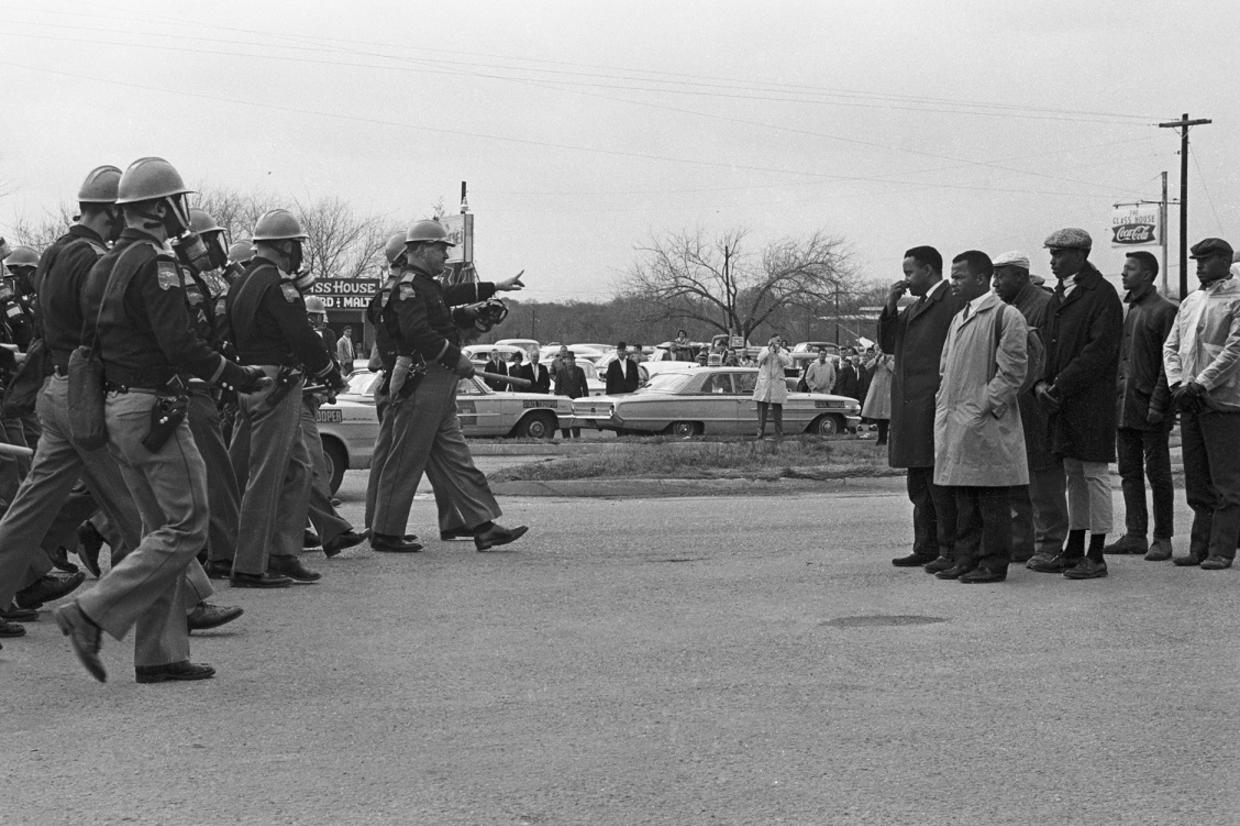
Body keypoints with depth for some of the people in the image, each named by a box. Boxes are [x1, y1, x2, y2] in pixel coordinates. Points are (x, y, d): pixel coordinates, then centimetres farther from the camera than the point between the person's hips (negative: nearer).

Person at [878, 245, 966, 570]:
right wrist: (890, 307, 6)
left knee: (940, 482, -8)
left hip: (936, 406, -10)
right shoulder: (914, 307, 21)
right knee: (919, 485, 13)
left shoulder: (955, 302, -9)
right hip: (911, 409, 10)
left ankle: (950, 551, -5)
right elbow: (887, 344, 19)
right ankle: (926, 547, 20)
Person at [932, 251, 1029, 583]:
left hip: (985, 424, -8)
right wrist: (944, 406, 12)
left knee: (992, 500, -3)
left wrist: (985, 406, -15)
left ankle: (993, 564, 1)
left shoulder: (1005, 316, -7)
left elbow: (1013, 370, -11)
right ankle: (966, 559, 17)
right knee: (964, 500, 11)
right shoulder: (958, 319, 19)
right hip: (955, 424, 8)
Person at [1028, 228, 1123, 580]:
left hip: (1092, 399, -8)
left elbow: (1100, 350, -17)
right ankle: (1074, 552, 19)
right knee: (1074, 475, 13)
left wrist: (1060, 386, -17)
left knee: (1094, 473, -3)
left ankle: (1096, 556, 1)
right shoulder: (1059, 296, 16)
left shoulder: (1102, 294, -11)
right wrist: (1042, 382, 2)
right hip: (1063, 400, 8)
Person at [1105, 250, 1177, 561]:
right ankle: (1135, 535, 14)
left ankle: (1163, 538, 4)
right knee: (1129, 473, 9)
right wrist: (1113, 397, 12)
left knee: (1157, 474, -1)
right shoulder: (1125, 311, 16)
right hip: (1123, 405, 7)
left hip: (1150, 407, -7)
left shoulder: (1165, 311, -7)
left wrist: (1158, 403, -17)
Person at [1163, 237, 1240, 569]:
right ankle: (1200, 548, 15)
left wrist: (1200, 384, -16)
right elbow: (1171, 346, 15)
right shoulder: (1191, 301, 16)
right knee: (1196, 480, 10)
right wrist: (1177, 383, -1)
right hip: (1190, 404, 7)